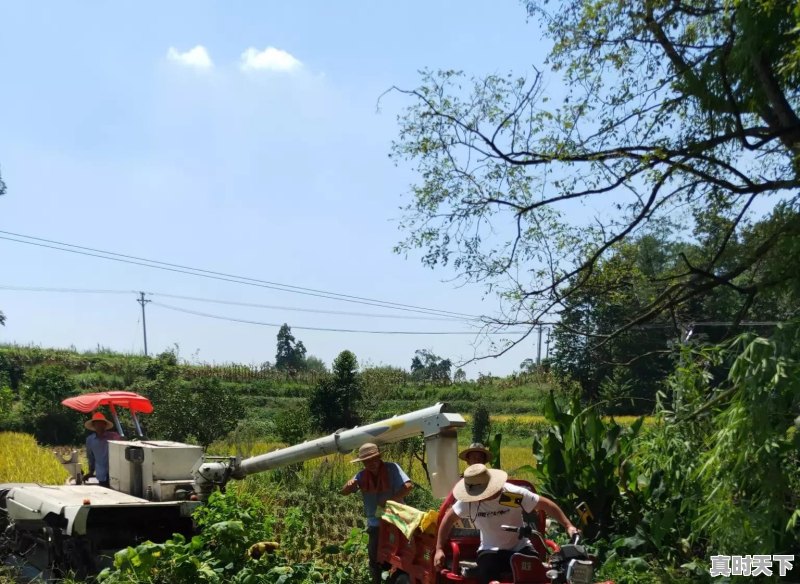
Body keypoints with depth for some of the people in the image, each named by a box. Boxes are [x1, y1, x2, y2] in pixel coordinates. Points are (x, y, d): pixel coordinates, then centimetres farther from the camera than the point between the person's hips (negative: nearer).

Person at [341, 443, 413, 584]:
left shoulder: (392, 468, -11)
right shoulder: (362, 475, 3)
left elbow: (408, 486, -21)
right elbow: (344, 492, 4)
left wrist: (389, 500, -28)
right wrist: (349, 485, -20)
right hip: (375, 524, 5)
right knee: (375, 559, 12)